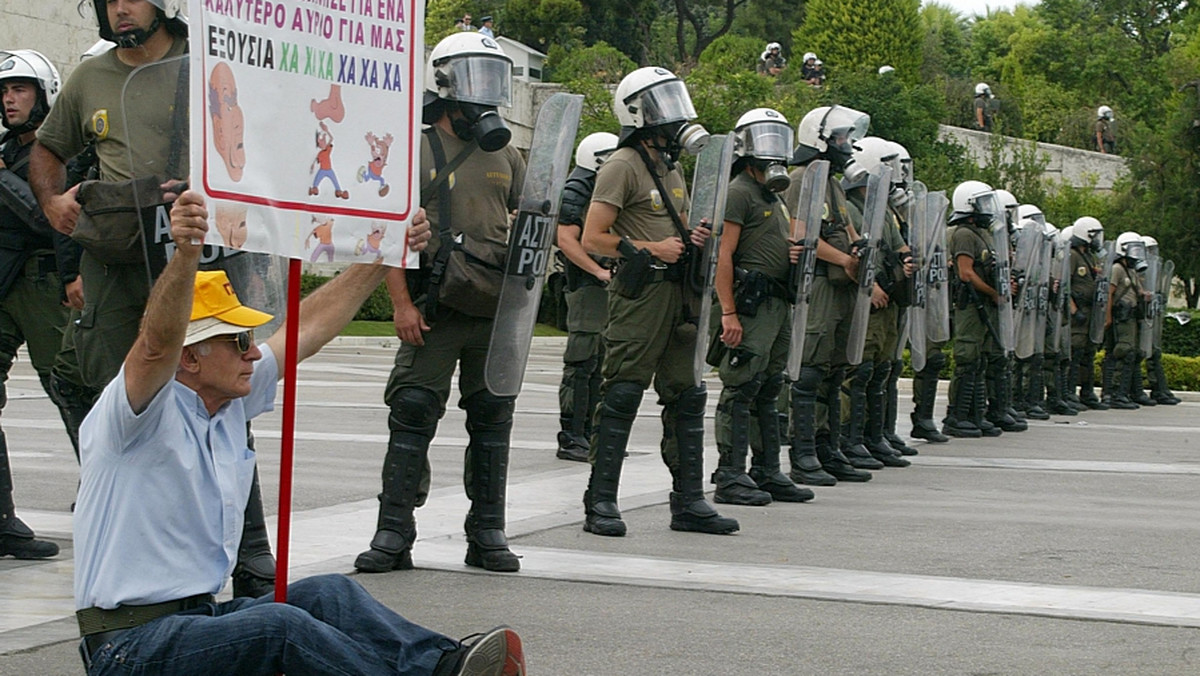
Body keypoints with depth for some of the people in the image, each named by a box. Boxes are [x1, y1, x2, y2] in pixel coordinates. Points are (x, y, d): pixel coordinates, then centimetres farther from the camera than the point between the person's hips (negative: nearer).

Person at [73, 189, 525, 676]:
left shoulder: (228, 404, 10)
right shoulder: (144, 414, -14)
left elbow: (309, 328, 15)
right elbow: (159, 343, -35)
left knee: (326, 593, -13)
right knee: (276, 624, -31)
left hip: (204, 618, 9)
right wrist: (186, 253, -53)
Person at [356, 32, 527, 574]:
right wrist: (402, 304, -11)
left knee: (492, 421, 8)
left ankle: (487, 534, 16)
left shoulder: (506, 156, 13)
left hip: (497, 311, 4)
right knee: (412, 416, -6)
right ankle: (393, 534, -1)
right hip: (434, 311, -4)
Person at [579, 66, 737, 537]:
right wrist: (652, 250, -14)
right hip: (639, 291, -9)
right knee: (621, 396, -7)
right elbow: (593, 238, -12)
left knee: (686, 397, 9)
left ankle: (689, 502, 14)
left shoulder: (671, 166, 20)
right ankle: (600, 503, -2)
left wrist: (690, 238, 9)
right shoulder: (623, 166, -7)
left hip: (677, 290, 9)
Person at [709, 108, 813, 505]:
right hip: (751, 304, -10)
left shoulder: (773, 196, 22)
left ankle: (767, 473, 19)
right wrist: (728, 312, -21)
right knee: (740, 390, -8)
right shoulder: (738, 192, -7)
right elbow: (723, 256, -15)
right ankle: (730, 477, -6)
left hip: (778, 304, 10)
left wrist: (792, 253, 6)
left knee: (767, 391, 13)